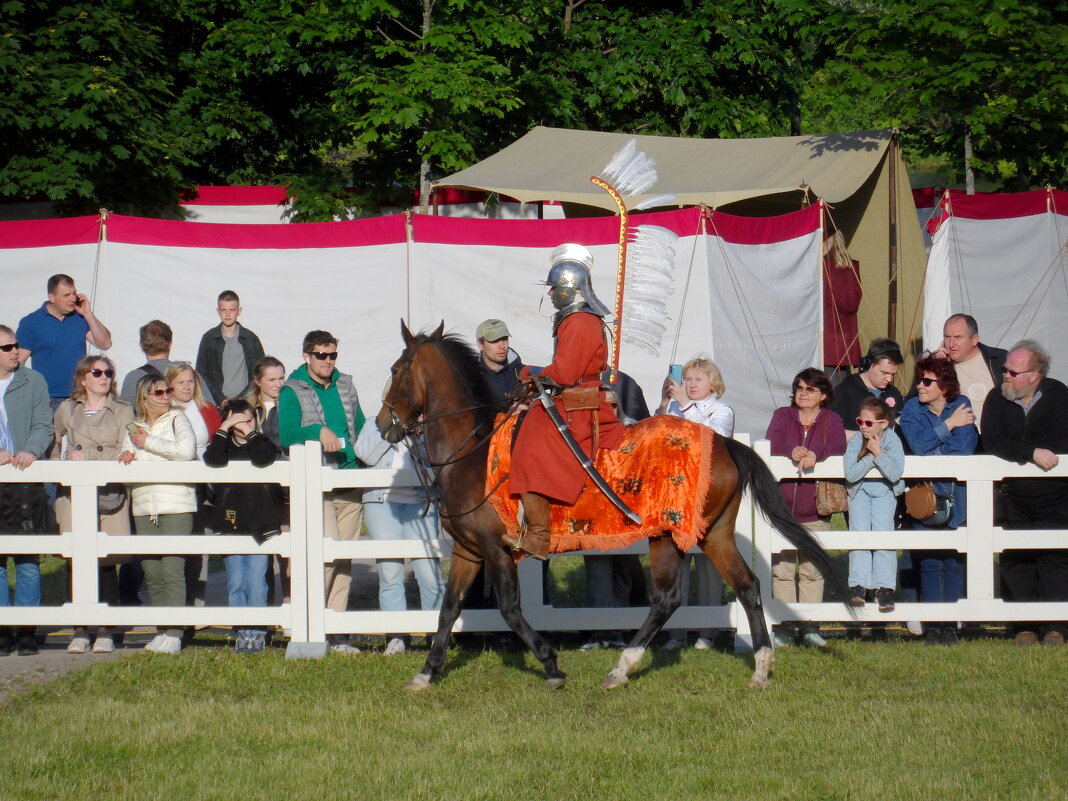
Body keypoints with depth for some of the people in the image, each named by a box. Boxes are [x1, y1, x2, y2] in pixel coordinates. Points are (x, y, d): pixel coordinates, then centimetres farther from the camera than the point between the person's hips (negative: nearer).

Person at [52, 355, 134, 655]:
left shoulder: (123, 411, 10)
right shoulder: (66, 410, 16)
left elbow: (124, 452, -1)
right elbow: (55, 449, 23)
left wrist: (88, 457, -8)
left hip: (109, 495, -1)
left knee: (106, 563, -6)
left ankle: (105, 631, 0)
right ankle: (80, 631, 1)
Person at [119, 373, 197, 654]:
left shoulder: (177, 419, 3)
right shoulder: (134, 427, 16)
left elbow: (186, 450, -13)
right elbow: (126, 466, 20)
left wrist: (148, 443, -6)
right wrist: (125, 457, -4)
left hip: (176, 507, -5)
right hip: (144, 509, 5)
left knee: (172, 570, -10)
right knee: (152, 573, 4)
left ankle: (174, 634, -10)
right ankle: (161, 631, 11)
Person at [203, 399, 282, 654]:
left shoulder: (263, 443, 6)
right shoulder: (225, 444, 10)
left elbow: (263, 459, -17)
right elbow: (212, 459, -13)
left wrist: (250, 432, -12)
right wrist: (224, 428, -13)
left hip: (260, 524, -2)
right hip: (231, 523, 2)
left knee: (256, 581, -4)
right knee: (236, 582, 2)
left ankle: (257, 633, 3)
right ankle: (242, 633, 8)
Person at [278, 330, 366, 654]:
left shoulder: (346, 386, 15)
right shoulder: (293, 391, 0)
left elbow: (361, 428, 23)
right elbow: (286, 433, -12)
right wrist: (317, 430, -27)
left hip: (350, 482, 6)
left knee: (344, 557, 6)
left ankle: (336, 632, 11)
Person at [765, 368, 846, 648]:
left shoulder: (831, 420, 8)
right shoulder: (782, 415, 10)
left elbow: (838, 445, -11)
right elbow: (772, 443, -9)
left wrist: (815, 453, -31)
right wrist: (792, 451, -30)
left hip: (815, 511, 0)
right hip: (782, 506, 0)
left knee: (812, 570, 1)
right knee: (781, 569, -1)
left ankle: (811, 627, 6)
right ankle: (784, 627, 3)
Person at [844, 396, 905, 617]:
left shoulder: (892, 441, -10)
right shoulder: (856, 442, -7)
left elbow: (895, 474, -21)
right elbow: (850, 474, -17)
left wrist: (878, 453, -24)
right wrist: (870, 457, -20)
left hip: (884, 491, -2)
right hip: (859, 490, 2)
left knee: (882, 530, -16)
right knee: (859, 530, -14)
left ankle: (884, 588, -14)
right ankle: (858, 585, -14)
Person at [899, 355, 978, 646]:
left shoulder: (962, 406, 0)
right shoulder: (912, 409, 3)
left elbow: (964, 448, -12)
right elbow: (918, 445, -13)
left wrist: (931, 447, -12)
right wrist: (949, 425, -10)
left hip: (956, 493, 0)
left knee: (953, 559, -2)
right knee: (928, 560, -3)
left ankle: (950, 625, 4)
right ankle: (932, 625, 2)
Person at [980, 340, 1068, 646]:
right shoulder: (997, 399, -1)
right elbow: (991, 443, -14)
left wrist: (1014, 450, -15)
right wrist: (1031, 452, -27)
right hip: (1014, 499, 2)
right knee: (1014, 557, -3)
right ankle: (1026, 624, 5)